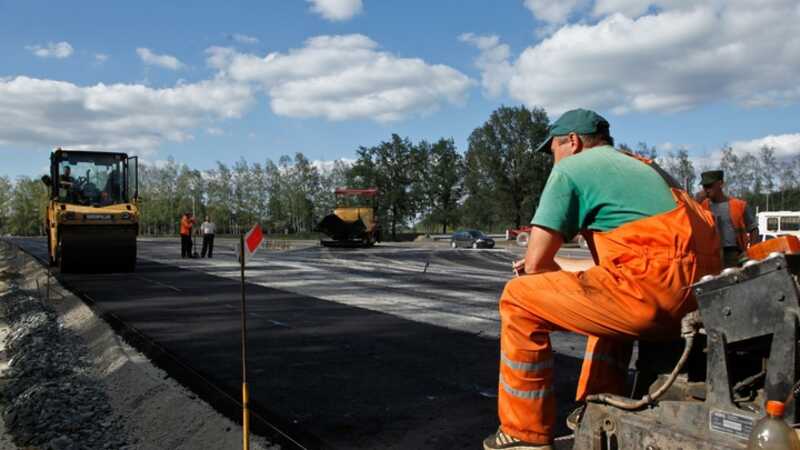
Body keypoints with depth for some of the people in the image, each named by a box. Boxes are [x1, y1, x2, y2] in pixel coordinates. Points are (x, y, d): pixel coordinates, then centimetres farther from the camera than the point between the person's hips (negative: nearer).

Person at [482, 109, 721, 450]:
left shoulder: (570, 168, 6)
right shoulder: (644, 167, 30)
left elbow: (536, 262, 0)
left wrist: (561, 279, 20)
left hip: (653, 289, -9)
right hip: (701, 297, 9)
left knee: (519, 298, 2)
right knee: (609, 296, 36)